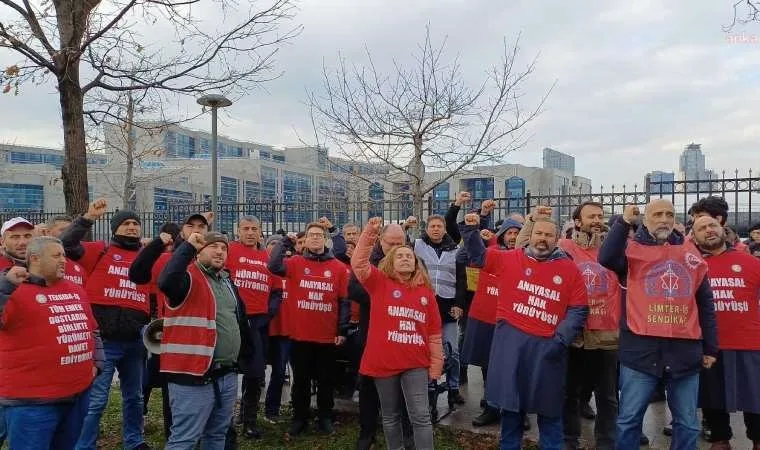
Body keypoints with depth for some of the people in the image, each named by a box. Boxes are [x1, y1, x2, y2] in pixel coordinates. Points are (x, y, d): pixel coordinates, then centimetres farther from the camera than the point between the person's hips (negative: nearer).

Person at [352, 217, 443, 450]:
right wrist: (369, 234, -22)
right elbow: (359, 263, -14)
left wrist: (436, 362, 8)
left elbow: (434, 331, 9)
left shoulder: (425, 292, 6)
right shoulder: (380, 283, 1)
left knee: (420, 416, -2)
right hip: (384, 361, -1)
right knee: (390, 417, 13)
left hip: (415, 364, 1)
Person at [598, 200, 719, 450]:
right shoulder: (632, 249, 2)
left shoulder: (690, 253, 12)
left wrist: (710, 348, 14)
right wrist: (624, 222, -18)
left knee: (687, 423, 14)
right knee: (629, 419, 5)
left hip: (684, 349, 3)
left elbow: (705, 304, 15)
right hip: (641, 348, -3)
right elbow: (606, 258, -22)